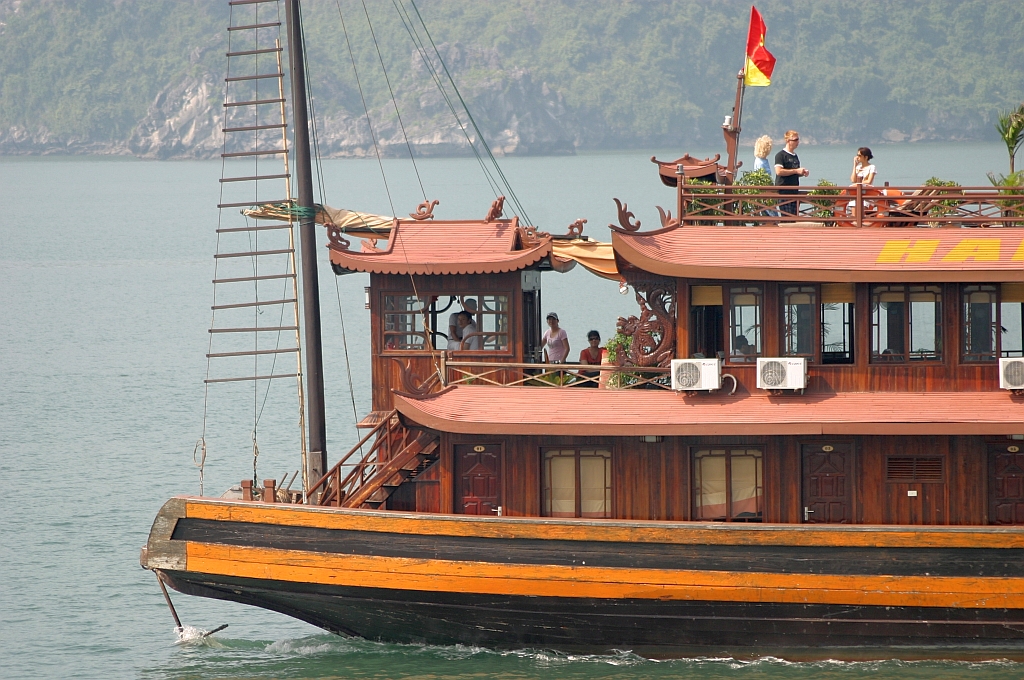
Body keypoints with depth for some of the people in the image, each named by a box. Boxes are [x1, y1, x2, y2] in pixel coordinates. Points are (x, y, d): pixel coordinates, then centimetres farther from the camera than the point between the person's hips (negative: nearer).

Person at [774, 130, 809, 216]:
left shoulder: (795, 156, 19)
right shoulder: (781, 155, -6)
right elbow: (779, 171, -18)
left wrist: (803, 173, 8)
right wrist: (796, 171, -16)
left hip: (794, 192, 8)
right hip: (784, 191, -8)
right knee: (787, 216, -14)